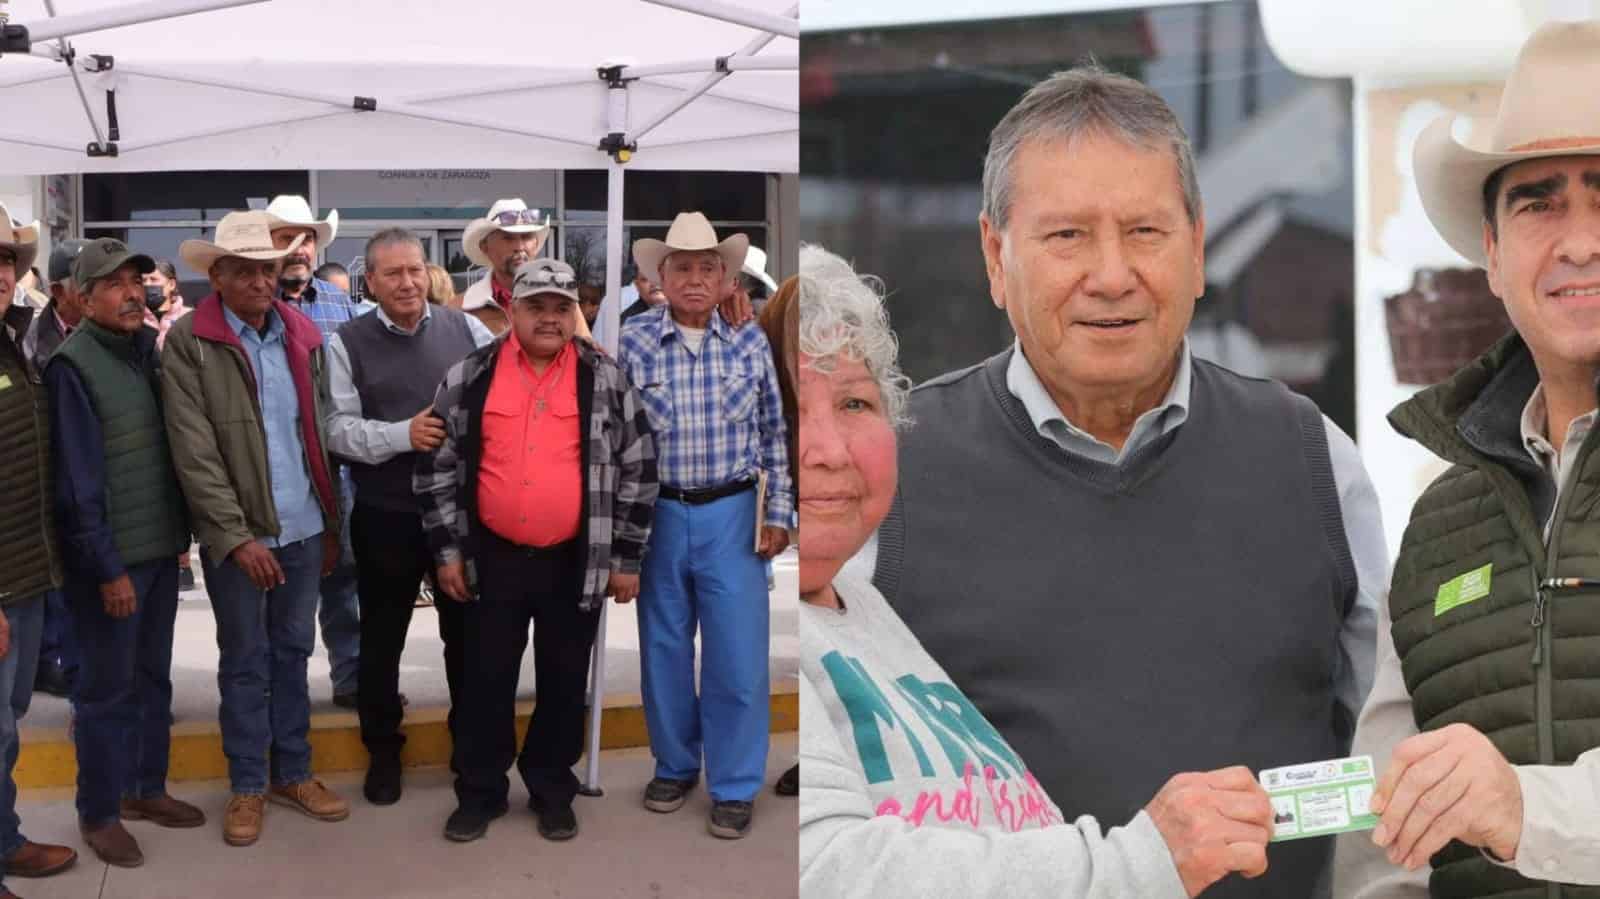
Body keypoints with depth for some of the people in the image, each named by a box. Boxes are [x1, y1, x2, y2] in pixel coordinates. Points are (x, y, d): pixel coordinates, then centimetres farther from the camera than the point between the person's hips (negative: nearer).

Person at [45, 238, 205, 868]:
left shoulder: (147, 350, 7)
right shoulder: (72, 365, -14)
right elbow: (78, 477, -16)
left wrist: (180, 531, 10)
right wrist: (107, 567, -17)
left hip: (159, 546, 7)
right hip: (110, 557, -7)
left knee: (153, 676, 16)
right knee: (107, 687, 4)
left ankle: (146, 788, 31)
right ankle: (99, 812, 18)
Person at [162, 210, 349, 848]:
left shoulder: (304, 335, 6)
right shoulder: (188, 342, -8)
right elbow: (194, 453, -13)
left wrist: (332, 523, 9)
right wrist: (237, 535, -17)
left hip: (304, 527, 4)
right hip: (238, 534, -4)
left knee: (292, 653, 15)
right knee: (245, 660, 8)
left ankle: (292, 772, 28)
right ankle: (247, 785, 21)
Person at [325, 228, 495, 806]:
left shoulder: (465, 329, 2)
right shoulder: (348, 343, -2)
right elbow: (338, 429, -9)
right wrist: (402, 435, -20)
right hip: (386, 516, -1)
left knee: (466, 630, 14)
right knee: (382, 637, 13)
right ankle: (383, 751, 30)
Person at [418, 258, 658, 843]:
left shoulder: (607, 381, -2)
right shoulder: (468, 377, 0)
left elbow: (638, 469, 1)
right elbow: (437, 465, 4)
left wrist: (626, 558, 0)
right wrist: (447, 550, 2)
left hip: (576, 563, 0)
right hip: (492, 560, 1)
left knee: (564, 684, 11)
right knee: (486, 681, 10)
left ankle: (552, 792, 28)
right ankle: (479, 793, 26)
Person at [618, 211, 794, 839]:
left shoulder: (750, 341, 1)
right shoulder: (632, 340, -2)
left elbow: (773, 433, 6)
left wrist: (778, 514, 2)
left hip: (732, 514, 0)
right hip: (658, 513, 1)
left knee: (737, 653, 1)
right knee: (663, 647, 11)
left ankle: (734, 785, 14)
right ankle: (674, 764, 30)